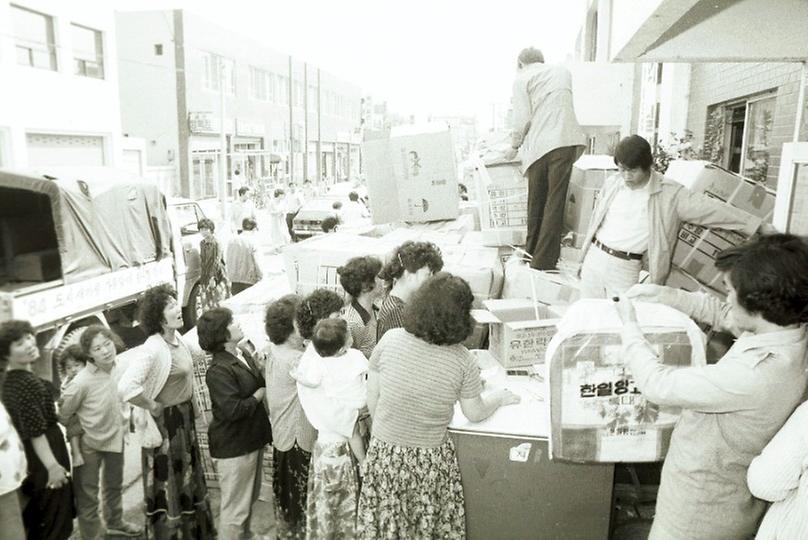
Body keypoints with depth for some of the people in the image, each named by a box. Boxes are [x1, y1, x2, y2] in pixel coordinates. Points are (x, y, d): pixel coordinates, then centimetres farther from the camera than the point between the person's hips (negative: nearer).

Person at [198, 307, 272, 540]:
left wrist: (265, 387, -2)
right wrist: (259, 394, -16)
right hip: (234, 447, -9)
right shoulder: (219, 370, -24)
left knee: (250, 497, 25)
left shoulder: (243, 354, 3)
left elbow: (259, 383, 18)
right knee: (236, 507, 5)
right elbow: (233, 409, -28)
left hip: (251, 438, 9)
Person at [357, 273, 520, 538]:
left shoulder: (390, 340, -15)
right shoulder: (463, 361, -18)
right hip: (431, 459, -1)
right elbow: (475, 414, -4)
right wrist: (500, 397, 15)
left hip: (385, 450, 2)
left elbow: (372, 395, -4)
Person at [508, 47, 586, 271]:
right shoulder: (563, 71, 21)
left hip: (539, 145, -2)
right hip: (567, 141, 2)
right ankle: (544, 259, 1)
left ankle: (533, 249, 26)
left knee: (536, 202, 13)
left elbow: (522, 119, -3)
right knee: (555, 202, 2)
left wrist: (515, 145, 12)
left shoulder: (522, 79, 6)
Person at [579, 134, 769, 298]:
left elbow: (709, 209, -7)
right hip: (594, 258, 3)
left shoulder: (669, 194, -7)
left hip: (626, 269, -3)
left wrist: (757, 227, -10)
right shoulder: (612, 184, 3)